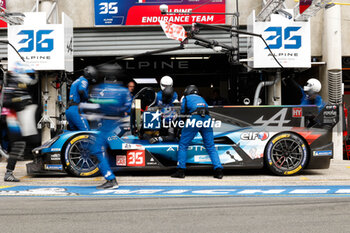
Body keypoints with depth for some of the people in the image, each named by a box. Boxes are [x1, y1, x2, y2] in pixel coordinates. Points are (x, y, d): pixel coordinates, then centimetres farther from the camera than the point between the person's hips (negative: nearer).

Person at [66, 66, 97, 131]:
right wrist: (87, 97, -6)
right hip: (76, 110, -9)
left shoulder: (76, 81, 27)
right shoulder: (84, 81, -4)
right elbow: (81, 91, -23)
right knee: (86, 132, -14)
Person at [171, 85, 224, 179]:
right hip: (207, 118, 4)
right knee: (210, 147, 8)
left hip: (195, 118, -4)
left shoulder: (186, 98, 22)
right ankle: (218, 170, -2)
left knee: (183, 145, 4)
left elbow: (182, 112, 19)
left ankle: (181, 170, -1)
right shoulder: (201, 98, 34)